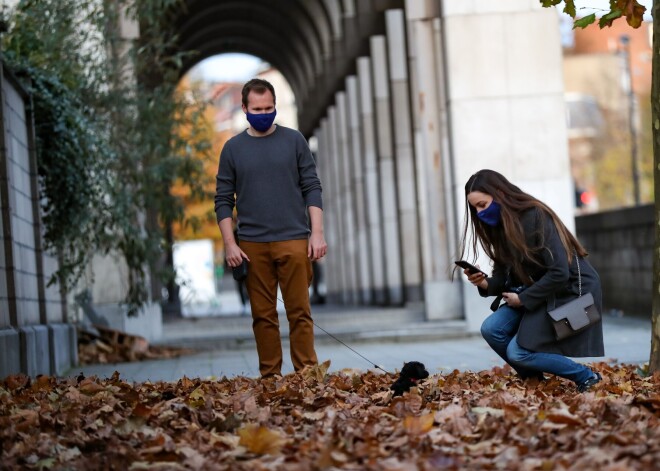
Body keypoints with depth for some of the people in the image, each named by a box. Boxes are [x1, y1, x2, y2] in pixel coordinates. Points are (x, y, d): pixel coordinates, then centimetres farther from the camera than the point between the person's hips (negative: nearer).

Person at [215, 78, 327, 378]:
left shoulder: (294, 141, 6)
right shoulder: (233, 148, 7)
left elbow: (312, 188, 5)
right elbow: (223, 200, 7)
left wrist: (317, 233, -4)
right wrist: (230, 244, -2)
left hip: (293, 240, -1)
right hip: (252, 246, 1)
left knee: (300, 312, -3)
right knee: (263, 316, 4)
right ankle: (270, 375, 9)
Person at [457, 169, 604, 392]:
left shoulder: (536, 218, -22)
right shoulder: (500, 226, 3)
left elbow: (559, 273, -26)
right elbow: (505, 275, 6)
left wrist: (522, 299, -18)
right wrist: (486, 284, -16)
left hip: (571, 291, -8)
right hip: (538, 292, 8)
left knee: (518, 352, -16)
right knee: (491, 329, -11)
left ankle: (587, 377, -2)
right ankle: (534, 381, 6)